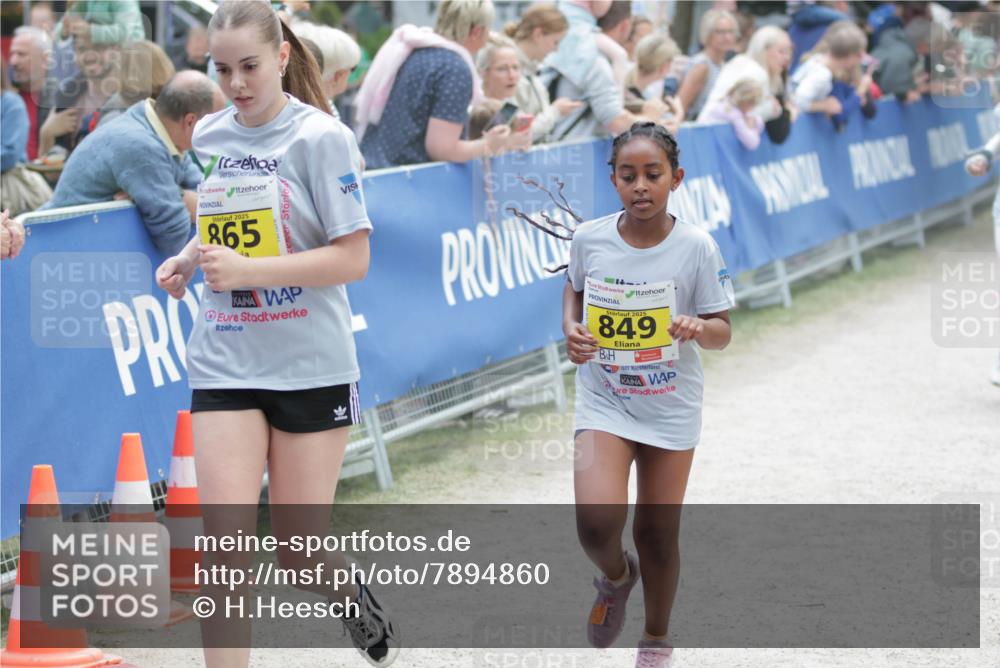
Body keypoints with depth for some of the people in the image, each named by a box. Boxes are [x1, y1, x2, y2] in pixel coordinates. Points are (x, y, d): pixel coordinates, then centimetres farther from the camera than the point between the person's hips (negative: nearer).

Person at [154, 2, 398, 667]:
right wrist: (190, 258, 1)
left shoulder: (321, 137, -11)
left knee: (299, 553, 6)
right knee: (226, 547, -9)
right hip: (226, 364, 4)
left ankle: (358, 601, 40)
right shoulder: (212, 135, 6)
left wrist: (246, 270, -24)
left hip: (311, 366, -4)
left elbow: (353, 259, -15)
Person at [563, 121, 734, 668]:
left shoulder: (696, 248, -13)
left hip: (671, 407, 0)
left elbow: (722, 333, -6)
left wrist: (698, 328, -29)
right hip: (604, 399, 0)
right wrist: (572, 329, -7)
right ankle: (616, 576, 18)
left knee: (657, 534, 9)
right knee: (596, 523, -19)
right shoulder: (589, 238, -9)